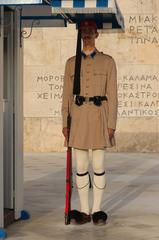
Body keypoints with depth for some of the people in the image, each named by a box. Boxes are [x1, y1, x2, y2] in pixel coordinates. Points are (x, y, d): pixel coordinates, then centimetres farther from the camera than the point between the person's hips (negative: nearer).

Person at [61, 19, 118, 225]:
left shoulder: (107, 61, 3)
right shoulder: (71, 62, 9)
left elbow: (112, 95, 0)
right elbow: (67, 95, 9)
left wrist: (111, 124, -7)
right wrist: (65, 123, 3)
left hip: (99, 117, -2)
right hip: (78, 117, 2)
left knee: (98, 166, 0)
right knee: (81, 166, 4)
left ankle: (97, 210, 11)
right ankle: (84, 211, 12)